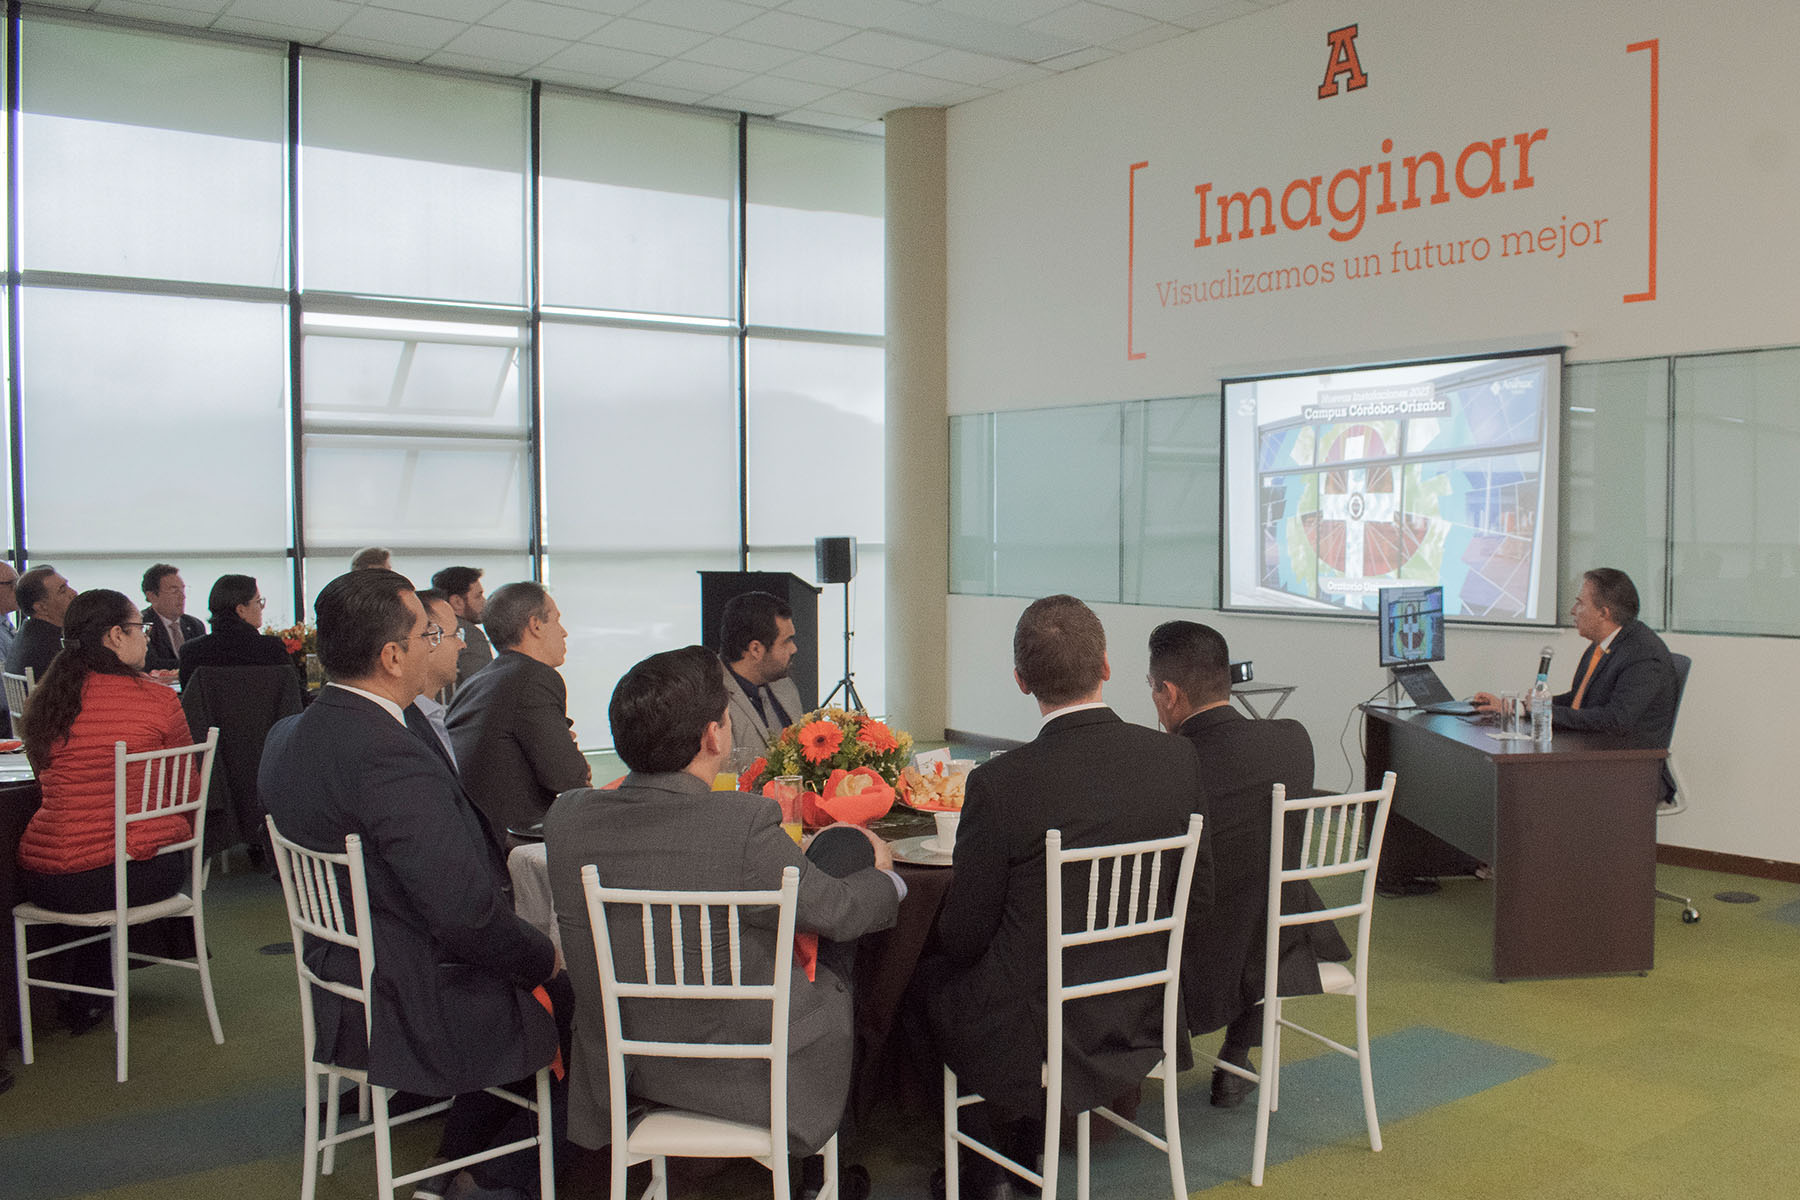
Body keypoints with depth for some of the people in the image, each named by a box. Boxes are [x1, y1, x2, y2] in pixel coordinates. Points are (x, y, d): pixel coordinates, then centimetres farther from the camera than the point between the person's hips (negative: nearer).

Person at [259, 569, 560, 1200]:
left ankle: (468, 1148, 33)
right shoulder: (391, 757, -29)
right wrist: (547, 957, -12)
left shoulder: (286, 738, 2)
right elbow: (466, 912, -29)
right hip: (409, 1016, -9)